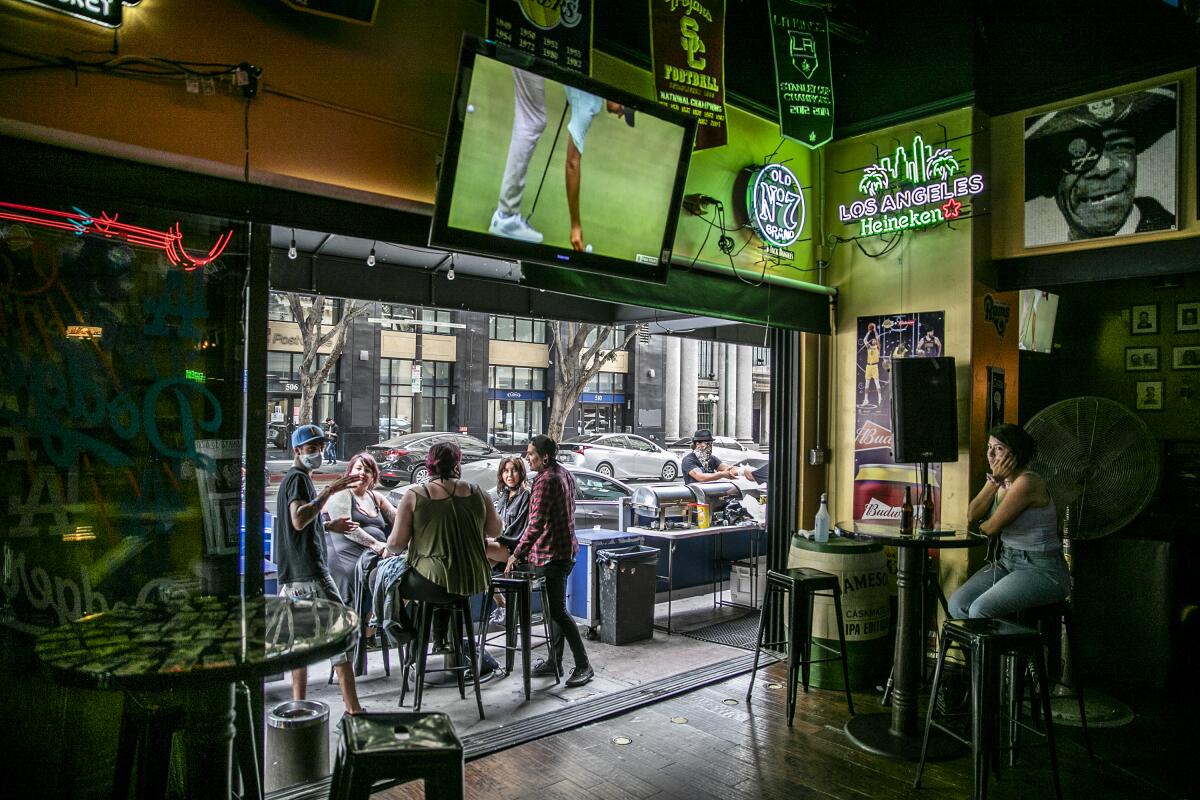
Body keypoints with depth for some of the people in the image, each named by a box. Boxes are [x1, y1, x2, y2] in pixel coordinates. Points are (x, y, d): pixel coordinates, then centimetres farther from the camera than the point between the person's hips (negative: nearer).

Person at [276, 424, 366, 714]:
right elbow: (299, 520, -25)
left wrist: (328, 526, 24)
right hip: (310, 572, -10)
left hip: (292, 576, 10)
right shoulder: (299, 478, -10)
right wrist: (329, 491, -29)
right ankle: (353, 709, -8)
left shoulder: (291, 479, 22)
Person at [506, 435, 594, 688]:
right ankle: (554, 661, 24)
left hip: (550, 553, -10)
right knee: (555, 607, 16)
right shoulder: (564, 473, 11)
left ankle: (583, 665, -1)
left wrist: (516, 554, -23)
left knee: (557, 610, -5)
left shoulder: (546, 480, -19)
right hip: (567, 548, 10)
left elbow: (536, 523, -25)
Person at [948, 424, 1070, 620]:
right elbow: (972, 516, -4)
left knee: (980, 610, -25)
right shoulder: (1001, 479, 7)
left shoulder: (1026, 482, -20)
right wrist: (994, 480, -10)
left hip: (1042, 571, -8)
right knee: (957, 604, -8)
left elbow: (992, 528, -18)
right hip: (1006, 562, 8)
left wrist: (981, 527, 5)